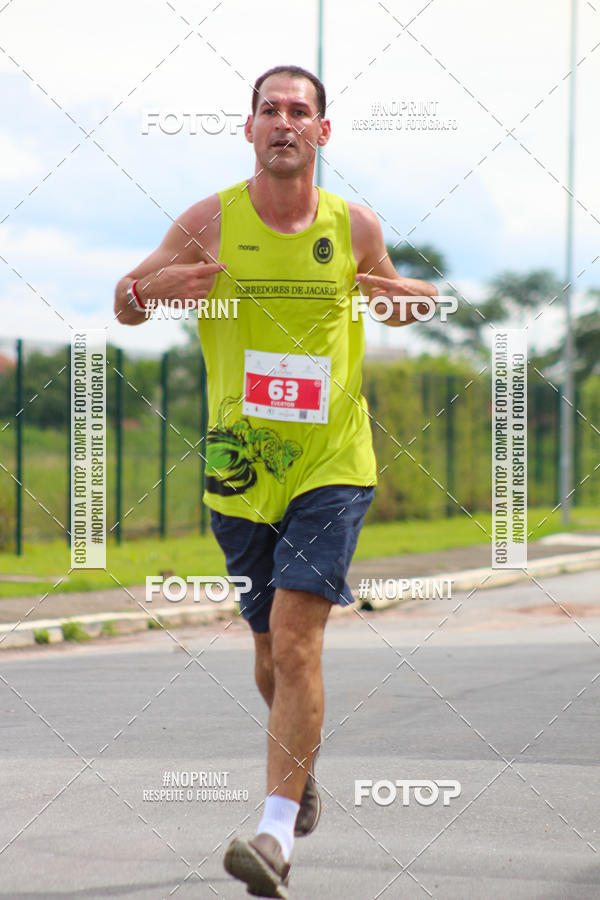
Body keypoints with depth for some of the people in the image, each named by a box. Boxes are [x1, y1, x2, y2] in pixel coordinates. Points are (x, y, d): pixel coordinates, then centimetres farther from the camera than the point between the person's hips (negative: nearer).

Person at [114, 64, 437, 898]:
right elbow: (125, 304, 8)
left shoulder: (356, 226, 1)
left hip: (333, 463, -1)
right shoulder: (210, 222, -1)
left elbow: (389, 300, 20)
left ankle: (277, 831, -14)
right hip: (240, 467, 2)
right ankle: (303, 758, 44)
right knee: (271, 651, 13)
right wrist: (148, 288, -17)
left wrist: (415, 298, -5)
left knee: (295, 641, -14)